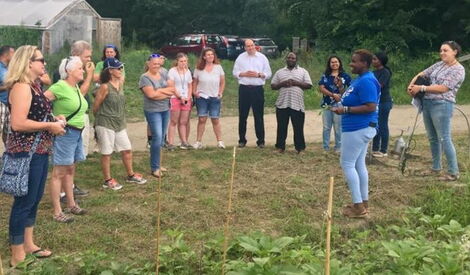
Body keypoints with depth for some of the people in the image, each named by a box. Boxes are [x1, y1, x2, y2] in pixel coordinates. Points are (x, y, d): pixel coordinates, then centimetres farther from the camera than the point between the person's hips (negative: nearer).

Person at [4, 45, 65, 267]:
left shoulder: (33, 86, 14)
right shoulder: (21, 88, -18)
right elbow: (18, 123, -27)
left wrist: (54, 119, 9)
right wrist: (50, 126, -18)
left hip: (39, 151, 10)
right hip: (26, 153, -10)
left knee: (34, 200, 17)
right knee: (24, 201, -2)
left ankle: (28, 244, 30)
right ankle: (18, 256, 7)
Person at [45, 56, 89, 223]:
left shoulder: (76, 87, 11)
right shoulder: (60, 87, -16)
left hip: (77, 133, 9)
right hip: (64, 133, -9)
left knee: (70, 170, 17)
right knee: (59, 172, -4)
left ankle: (71, 205, 28)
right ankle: (57, 212, 1)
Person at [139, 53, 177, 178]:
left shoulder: (163, 73, 9)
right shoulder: (145, 77, -8)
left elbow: (172, 89, 3)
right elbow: (151, 94, -20)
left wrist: (159, 90, -12)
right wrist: (166, 92, -9)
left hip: (165, 110, 6)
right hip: (153, 111, -6)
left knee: (161, 138, 11)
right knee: (157, 137, -11)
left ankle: (156, 164, 23)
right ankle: (154, 168, -3)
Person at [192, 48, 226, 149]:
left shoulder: (218, 67, 2)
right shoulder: (199, 68, 2)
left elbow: (222, 82, 8)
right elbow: (195, 82, 9)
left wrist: (220, 93, -1)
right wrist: (194, 92, -5)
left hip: (215, 98, 0)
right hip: (202, 97, 0)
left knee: (215, 120, 2)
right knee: (201, 119, -1)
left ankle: (220, 141, 8)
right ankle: (198, 142, 3)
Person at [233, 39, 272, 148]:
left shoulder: (262, 57, 6)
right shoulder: (240, 57, 8)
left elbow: (268, 74, 5)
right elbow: (235, 72, 8)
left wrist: (258, 74, -11)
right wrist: (244, 74, -9)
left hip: (258, 89, -1)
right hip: (244, 89, 1)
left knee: (259, 116, 2)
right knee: (242, 115, 4)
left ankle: (261, 140, 8)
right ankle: (242, 140, 13)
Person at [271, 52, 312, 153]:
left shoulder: (303, 71, 7)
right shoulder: (279, 72, 13)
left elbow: (309, 85, 0)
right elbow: (273, 86, 10)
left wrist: (296, 83, -12)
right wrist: (281, 84, -9)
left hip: (297, 104, -2)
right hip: (282, 104, 2)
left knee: (298, 128, 3)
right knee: (281, 127, 6)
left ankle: (300, 147, 12)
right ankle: (280, 147, 16)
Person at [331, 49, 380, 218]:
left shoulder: (366, 81, -19)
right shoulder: (360, 79, 15)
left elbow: (370, 107, -25)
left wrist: (346, 110, -22)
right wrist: (342, 106, 9)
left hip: (358, 128, -11)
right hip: (360, 127, 11)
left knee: (347, 164, -5)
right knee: (359, 164, 14)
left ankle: (358, 207, 0)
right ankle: (364, 203, 21)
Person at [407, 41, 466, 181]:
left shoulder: (458, 70, -8)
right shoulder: (439, 64, 16)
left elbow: (443, 88, -17)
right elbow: (423, 74, 17)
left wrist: (421, 88, -16)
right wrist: (411, 84, -3)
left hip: (442, 105, -8)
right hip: (427, 103, 8)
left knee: (444, 138, -9)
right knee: (432, 138, 14)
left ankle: (453, 172, -2)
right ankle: (436, 168, 25)